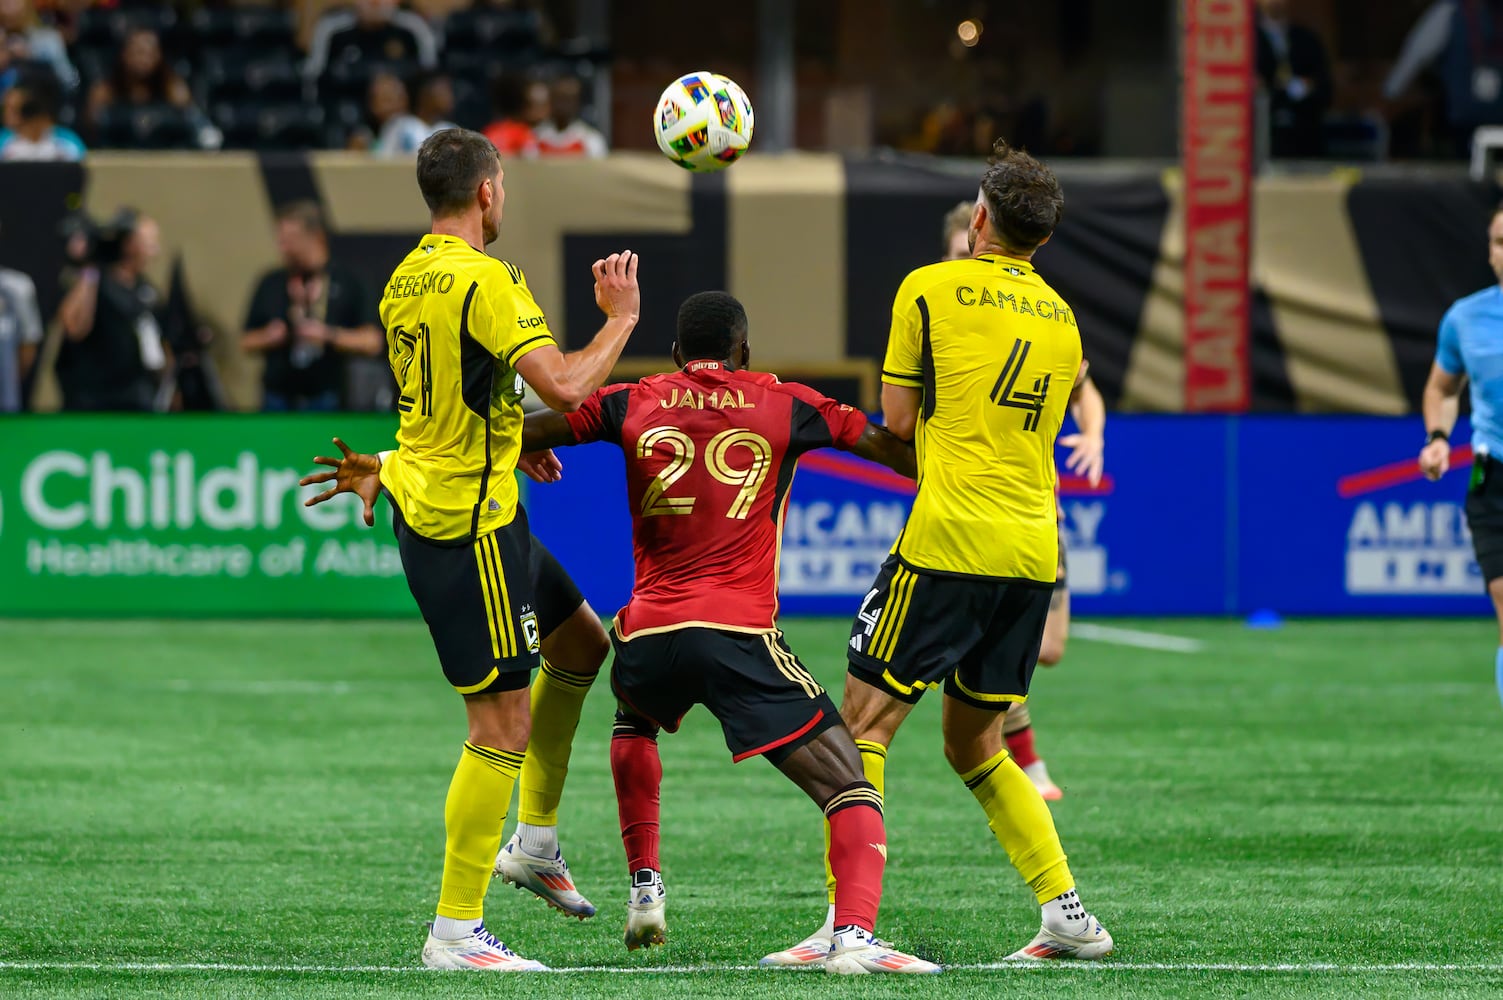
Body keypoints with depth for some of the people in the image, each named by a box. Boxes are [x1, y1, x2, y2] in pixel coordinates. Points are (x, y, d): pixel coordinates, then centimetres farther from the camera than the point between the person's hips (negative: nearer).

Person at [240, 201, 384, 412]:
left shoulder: (346, 282, 1)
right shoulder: (271, 284, 10)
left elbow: (373, 342, -1)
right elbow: (246, 343, 16)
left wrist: (330, 335, -14)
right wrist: (267, 338, -6)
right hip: (278, 400, 2)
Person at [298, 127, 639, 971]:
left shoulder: (406, 281, 11)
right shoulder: (486, 281, -18)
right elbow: (565, 388, -24)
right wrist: (622, 318, -10)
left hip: (427, 505, 10)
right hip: (468, 523, -10)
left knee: (582, 638, 24)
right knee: (502, 722, -6)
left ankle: (536, 841, 28)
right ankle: (457, 930, -4)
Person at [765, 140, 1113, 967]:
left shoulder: (930, 289, -1)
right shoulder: (1061, 318, 15)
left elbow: (897, 419, 1)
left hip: (950, 543, -6)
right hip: (1035, 550, 6)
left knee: (865, 724, -2)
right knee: (974, 745, 18)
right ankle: (1068, 914, 12)